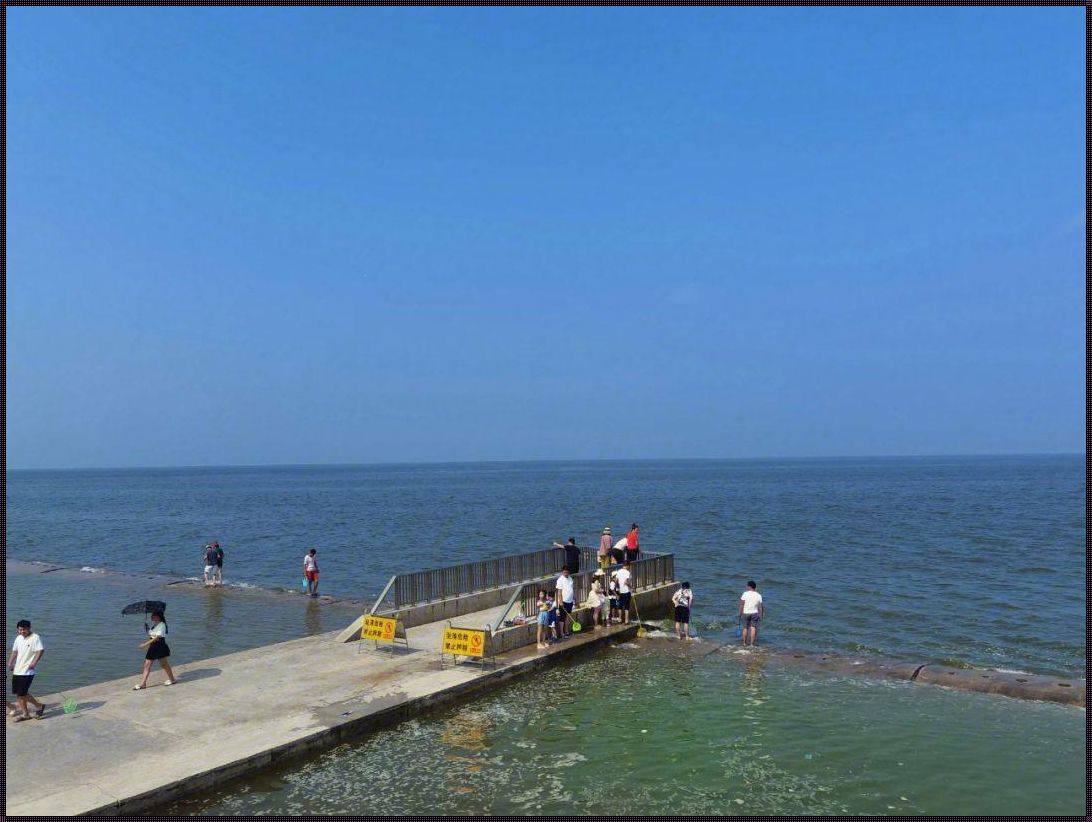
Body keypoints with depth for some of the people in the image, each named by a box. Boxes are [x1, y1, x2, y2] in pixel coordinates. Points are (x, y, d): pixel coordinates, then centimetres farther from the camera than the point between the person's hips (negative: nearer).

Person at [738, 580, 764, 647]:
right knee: (753, 628, 2)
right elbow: (760, 607, -2)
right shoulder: (758, 595, -3)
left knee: (745, 628, 10)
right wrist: (760, 615, 6)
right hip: (754, 613, 1)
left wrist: (740, 613, -2)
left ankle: (744, 642, 20)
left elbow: (741, 604, -9)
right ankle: (752, 643, 0)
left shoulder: (745, 594, -9)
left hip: (745, 613, -1)